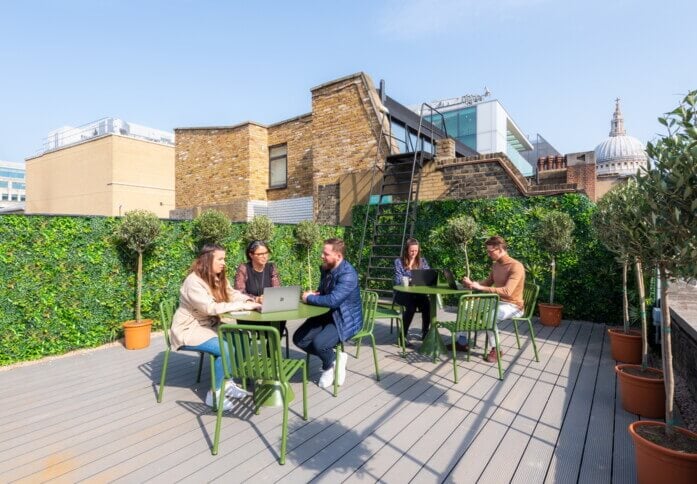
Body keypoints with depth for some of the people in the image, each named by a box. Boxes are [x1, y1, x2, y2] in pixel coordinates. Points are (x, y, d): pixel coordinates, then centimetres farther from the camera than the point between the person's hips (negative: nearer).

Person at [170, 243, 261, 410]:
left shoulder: (218, 278, 2)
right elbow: (211, 308, -32)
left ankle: (228, 382, 4)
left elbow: (232, 295, 0)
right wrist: (243, 305, -33)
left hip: (208, 326, 8)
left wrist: (249, 300, -21)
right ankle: (215, 394, -8)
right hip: (189, 331, -8)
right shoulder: (193, 282, -24)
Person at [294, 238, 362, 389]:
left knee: (319, 343, -29)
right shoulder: (326, 268, 3)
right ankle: (332, 358, 11)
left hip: (345, 319, -9)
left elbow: (333, 300, -34)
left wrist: (309, 298, -19)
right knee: (299, 339, -3)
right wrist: (314, 294, -7)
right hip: (327, 314, 9)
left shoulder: (348, 274, -25)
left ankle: (329, 365, 7)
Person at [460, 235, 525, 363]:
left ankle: (495, 349, -12)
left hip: (512, 306, -8)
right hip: (497, 302, 8)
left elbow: (507, 292, -32)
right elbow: (488, 282, 17)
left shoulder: (516, 266, -22)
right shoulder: (495, 265, 6)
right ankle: (462, 341, 2)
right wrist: (472, 283, -3)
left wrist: (480, 287, -34)